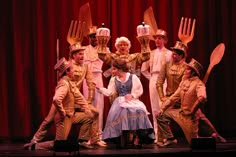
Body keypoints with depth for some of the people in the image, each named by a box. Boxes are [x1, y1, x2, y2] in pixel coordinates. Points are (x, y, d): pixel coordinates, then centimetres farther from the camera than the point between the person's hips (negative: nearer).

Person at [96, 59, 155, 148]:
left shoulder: (133, 77, 6)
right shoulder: (114, 80, 17)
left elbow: (139, 90, 3)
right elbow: (109, 92, 9)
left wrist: (132, 95, -14)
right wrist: (99, 88, -4)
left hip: (133, 100, -2)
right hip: (120, 101, 2)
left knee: (138, 110, -34)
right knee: (120, 111, -33)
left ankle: (137, 138, -29)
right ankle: (122, 138, -28)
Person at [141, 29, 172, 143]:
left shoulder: (168, 54, 1)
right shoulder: (151, 53, 15)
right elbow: (143, 69, 22)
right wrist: (151, 78, 12)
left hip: (163, 81, -5)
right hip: (153, 81, 5)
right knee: (154, 109, 5)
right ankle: (157, 135, 10)